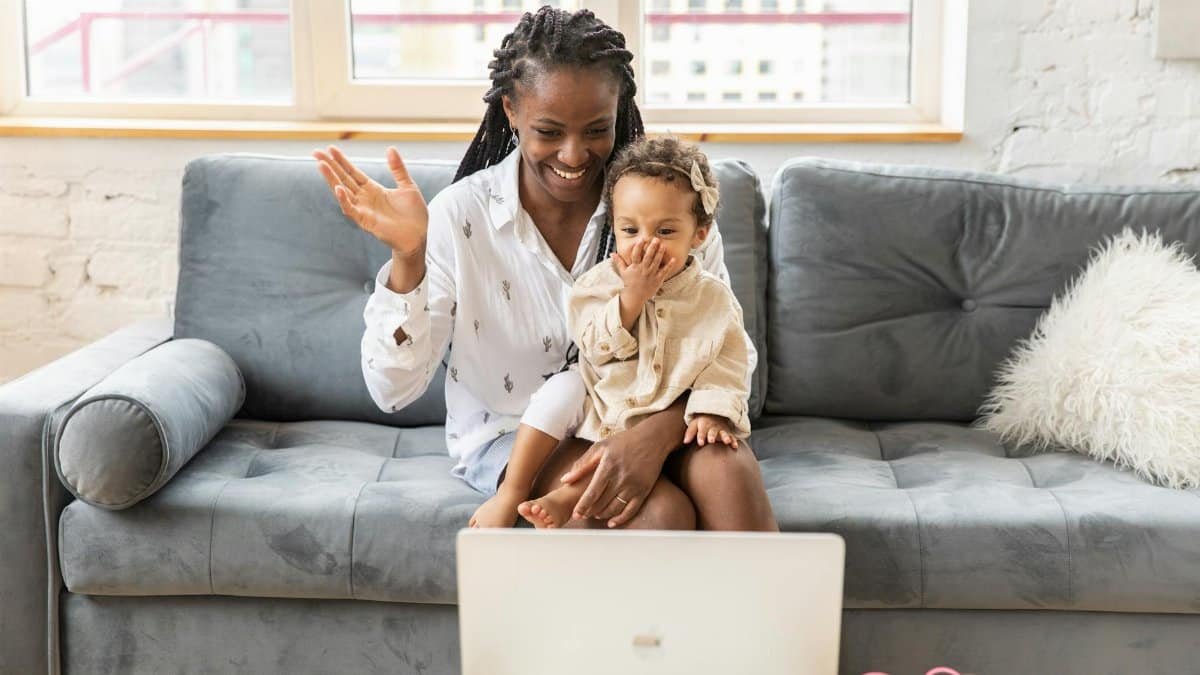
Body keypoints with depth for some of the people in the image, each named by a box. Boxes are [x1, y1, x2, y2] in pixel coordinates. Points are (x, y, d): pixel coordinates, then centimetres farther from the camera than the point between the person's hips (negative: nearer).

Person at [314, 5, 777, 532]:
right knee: (659, 515, -30)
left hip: (640, 418, 3)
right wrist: (407, 257, -31)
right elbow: (394, 390, -15)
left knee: (729, 473, -29)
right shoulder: (460, 216, -13)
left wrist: (658, 430, -29)